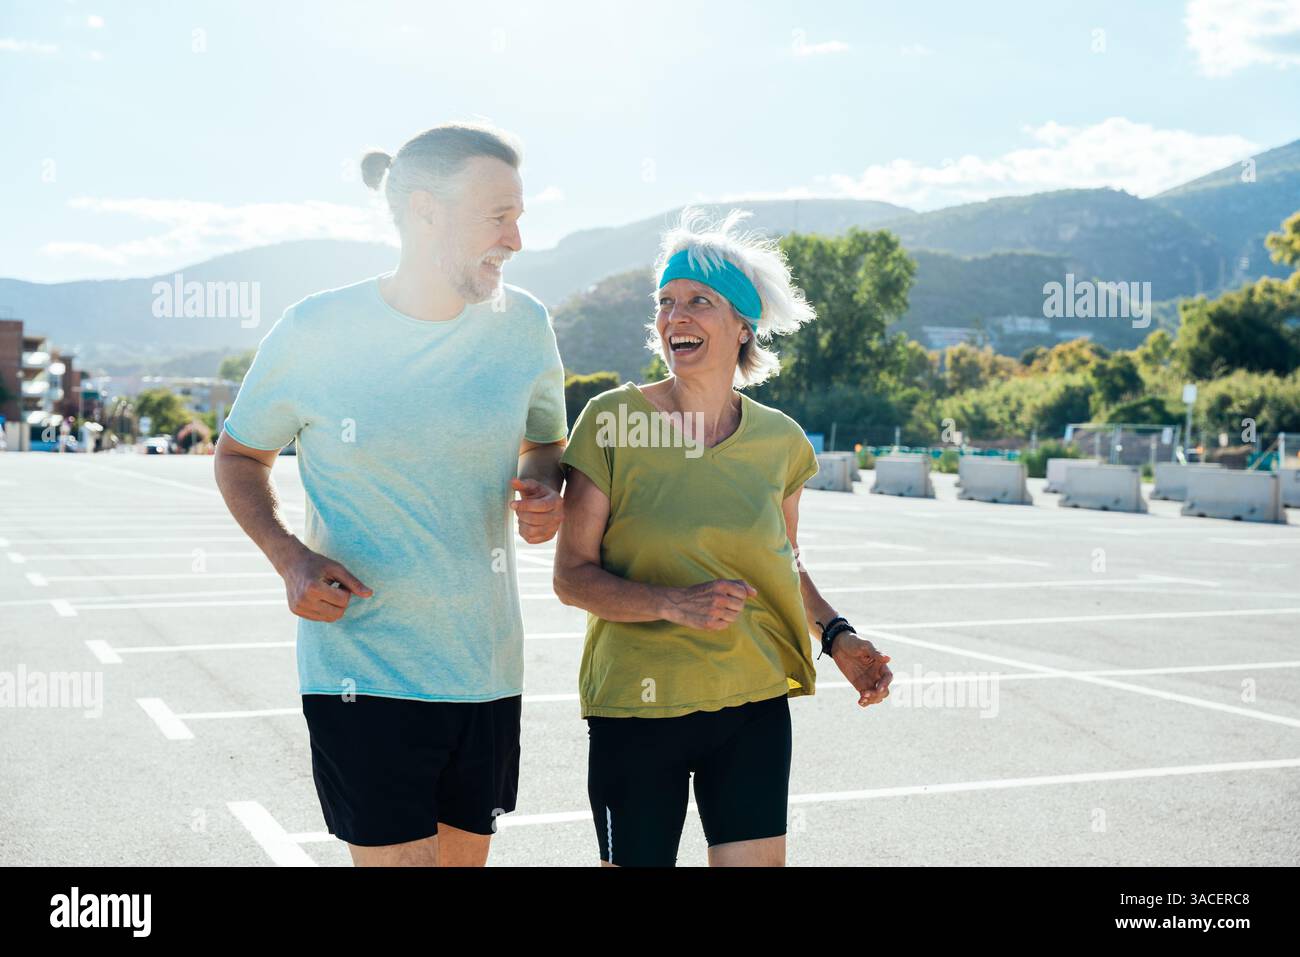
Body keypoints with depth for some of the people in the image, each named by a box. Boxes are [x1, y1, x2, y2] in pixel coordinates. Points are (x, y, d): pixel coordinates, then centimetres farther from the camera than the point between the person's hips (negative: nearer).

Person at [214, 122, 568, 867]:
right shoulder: (315, 333, -8)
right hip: (361, 671, -4)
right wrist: (289, 558, -10)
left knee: (465, 855, 14)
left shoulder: (523, 325, 1)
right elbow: (240, 455, 7)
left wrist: (545, 493, -6)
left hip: (487, 668, 4)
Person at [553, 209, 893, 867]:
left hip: (753, 706, 3)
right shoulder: (613, 419, -6)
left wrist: (837, 637, 3)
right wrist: (674, 604, -22)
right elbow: (572, 577, -7)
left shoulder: (780, 441, 3)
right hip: (637, 706, -2)